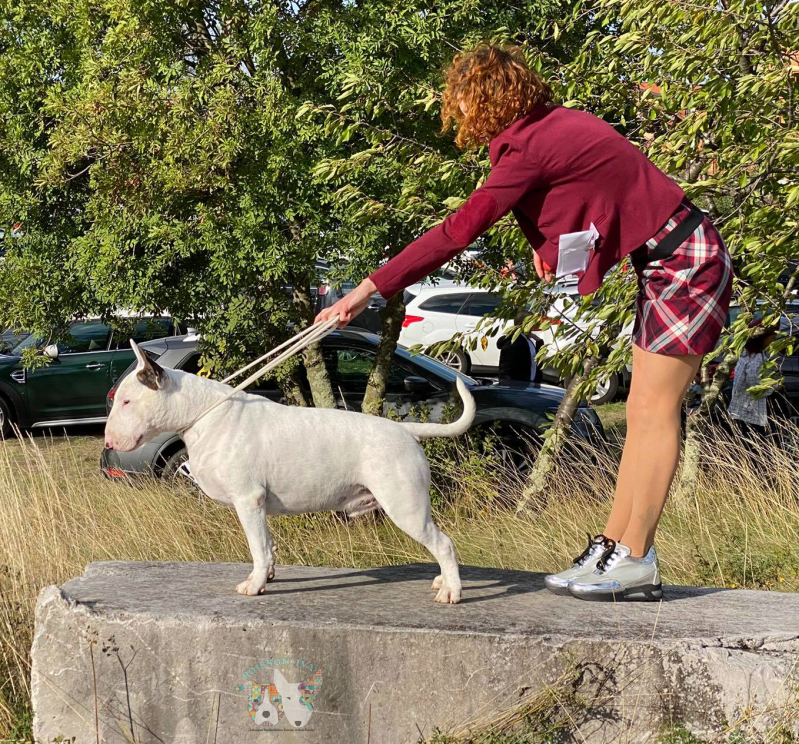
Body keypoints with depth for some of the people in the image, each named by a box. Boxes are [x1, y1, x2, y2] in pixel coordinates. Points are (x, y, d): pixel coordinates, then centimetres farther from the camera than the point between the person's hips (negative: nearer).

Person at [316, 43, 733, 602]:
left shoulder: (531, 147, -19)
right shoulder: (553, 126, 9)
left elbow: (458, 231, -22)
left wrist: (370, 289, -20)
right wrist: (551, 245, 4)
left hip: (686, 261, -10)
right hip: (667, 261, 10)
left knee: (654, 409, -8)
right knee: (644, 411, 8)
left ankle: (637, 562, -5)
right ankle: (612, 547, 11)